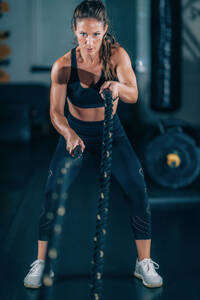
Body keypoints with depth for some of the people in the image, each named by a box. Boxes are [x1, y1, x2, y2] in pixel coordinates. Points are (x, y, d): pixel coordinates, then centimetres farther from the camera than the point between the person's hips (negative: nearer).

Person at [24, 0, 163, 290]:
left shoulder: (117, 55, -16)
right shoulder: (63, 65, -17)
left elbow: (133, 95, -29)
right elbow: (55, 111, -21)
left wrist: (118, 86, -52)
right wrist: (69, 134, -42)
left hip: (111, 132, 0)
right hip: (75, 133, 0)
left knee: (139, 192, -13)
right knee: (52, 194, -11)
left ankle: (144, 263, 4)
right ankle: (41, 263, 7)